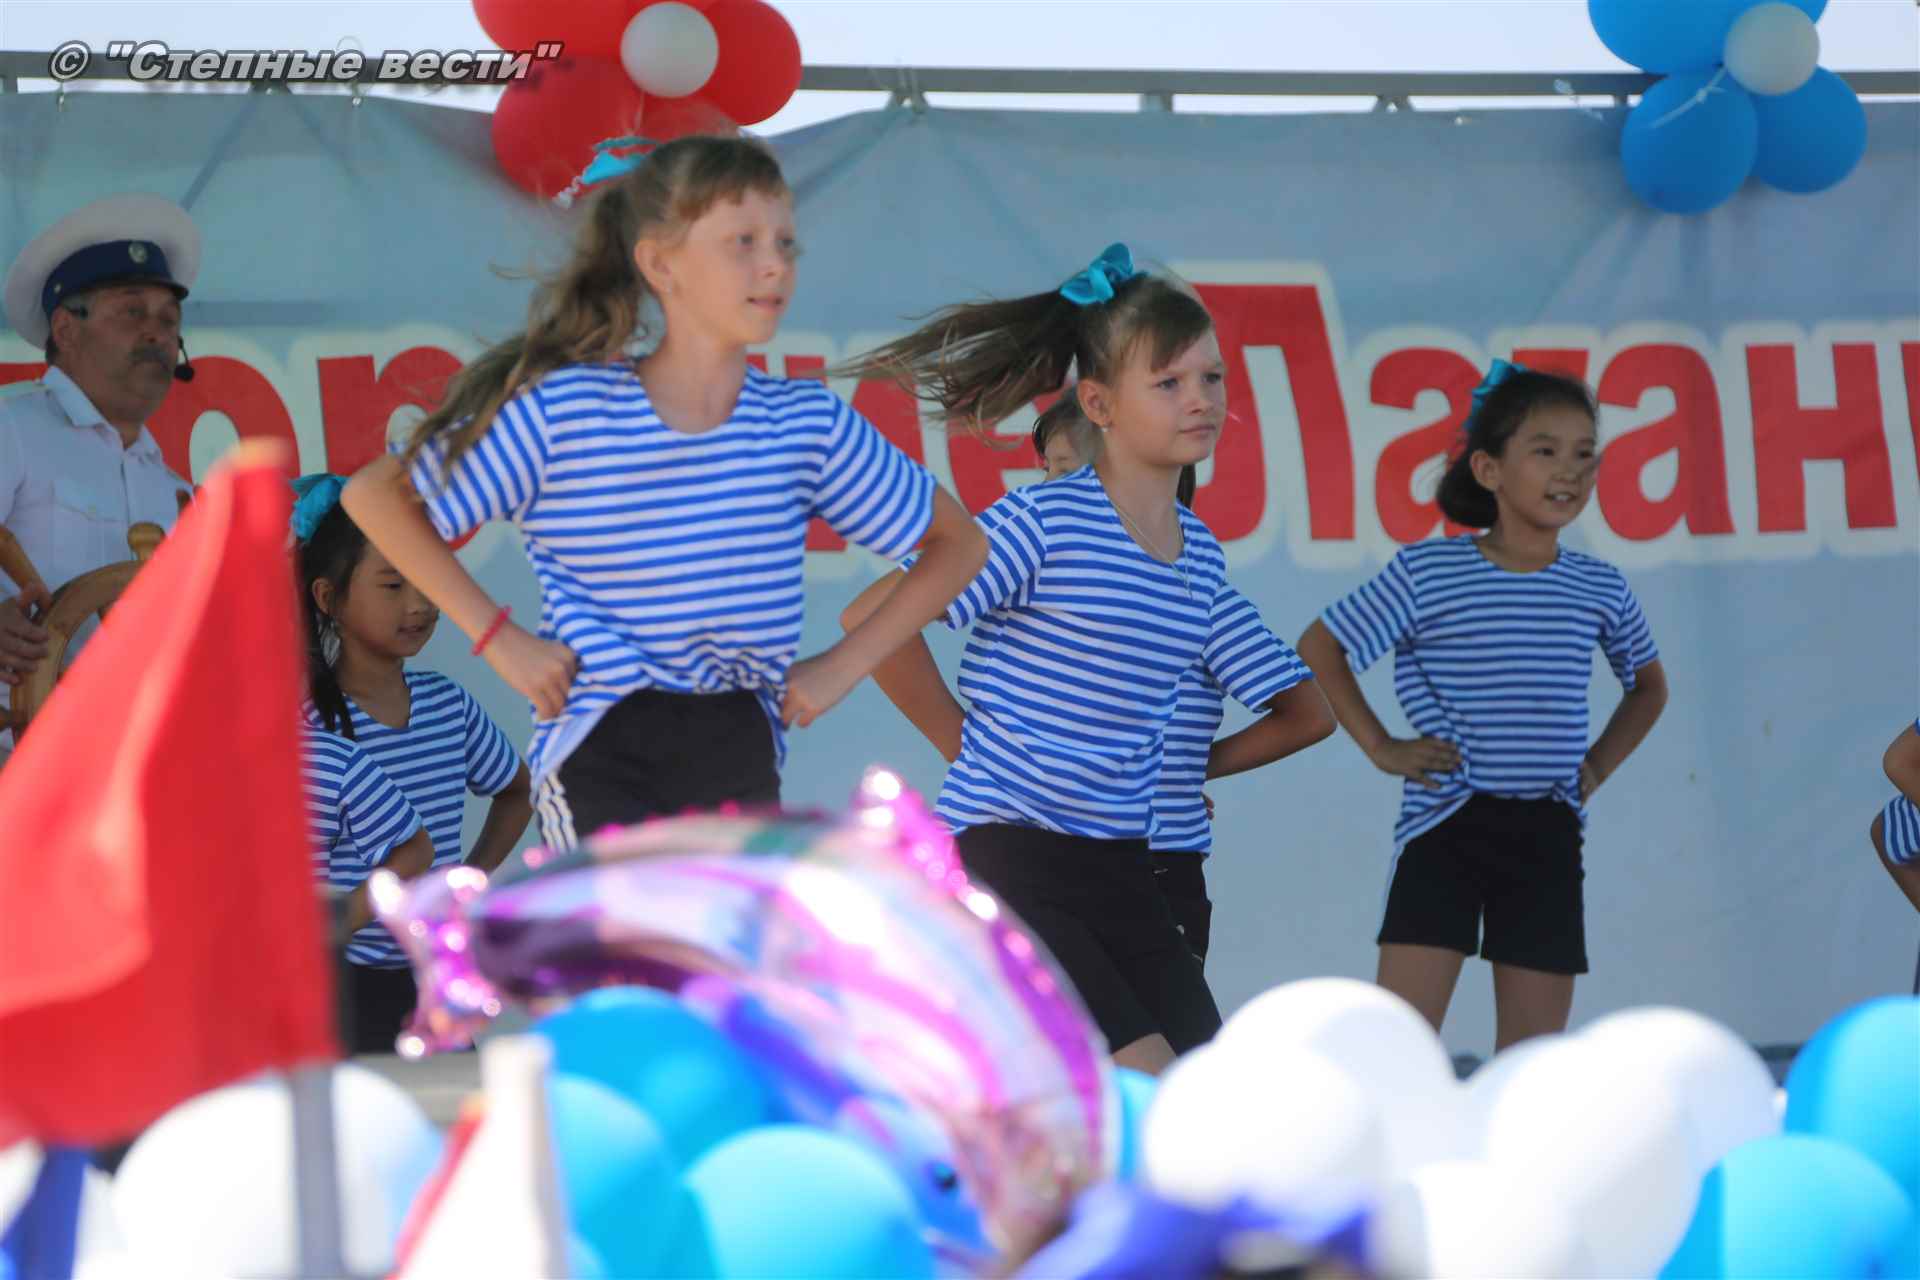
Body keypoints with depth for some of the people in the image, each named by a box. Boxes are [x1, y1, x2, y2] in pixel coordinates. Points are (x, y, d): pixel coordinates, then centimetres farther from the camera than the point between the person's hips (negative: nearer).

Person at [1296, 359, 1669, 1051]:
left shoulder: (1601, 590, 5)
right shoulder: (1427, 572, -6)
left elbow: (1648, 685, 24)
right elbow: (1319, 649, 3)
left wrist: (1597, 765, 11)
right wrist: (1380, 747, -2)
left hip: (1547, 837, 4)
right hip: (1446, 829, -4)